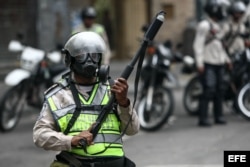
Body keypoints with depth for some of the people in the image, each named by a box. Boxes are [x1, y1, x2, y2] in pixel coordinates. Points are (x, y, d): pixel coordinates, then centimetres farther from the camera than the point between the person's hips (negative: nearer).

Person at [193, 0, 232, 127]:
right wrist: (199, 63, -22)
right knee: (209, 90, -14)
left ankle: (219, 116, 14)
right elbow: (198, 45, -15)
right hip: (208, 64, -8)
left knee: (219, 90, 7)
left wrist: (226, 59, 25)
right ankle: (203, 118, -12)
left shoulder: (217, 26, 18)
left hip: (219, 63, 8)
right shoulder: (204, 25, -10)